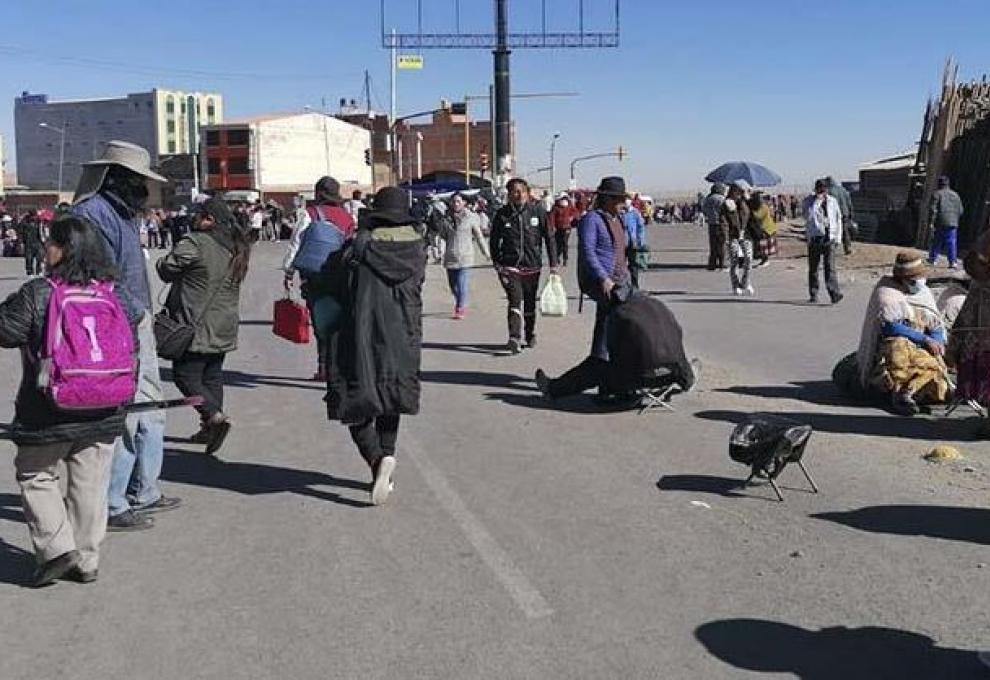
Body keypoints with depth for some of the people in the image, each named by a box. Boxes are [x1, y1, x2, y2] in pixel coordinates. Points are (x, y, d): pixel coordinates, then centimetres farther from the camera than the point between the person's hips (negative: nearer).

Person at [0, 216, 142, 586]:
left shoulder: (36, 294, -15)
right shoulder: (116, 294, -1)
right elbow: (134, 322, 16)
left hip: (47, 413, -4)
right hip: (101, 414, 4)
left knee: (35, 475, 15)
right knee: (89, 485, 13)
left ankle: (56, 547, 5)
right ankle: (86, 561, 20)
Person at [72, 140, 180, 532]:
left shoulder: (122, 213, 17)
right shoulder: (92, 213, -15)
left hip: (138, 326, 11)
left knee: (150, 412, 18)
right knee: (123, 418, -6)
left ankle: (143, 493, 31)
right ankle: (109, 506, 6)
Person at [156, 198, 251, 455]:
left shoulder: (194, 244, -16)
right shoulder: (237, 248, 8)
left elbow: (166, 269, -8)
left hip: (197, 327, -8)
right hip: (225, 328, 8)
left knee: (185, 375, 1)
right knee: (213, 376, 15)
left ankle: (215, 416, -13)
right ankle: (209, 429, 20)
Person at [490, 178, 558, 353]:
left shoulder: (538, 212, -1)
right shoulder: (502, 214, -1)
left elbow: (549, 238, 3)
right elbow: (494, 240, 10)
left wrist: (553, 264, 0)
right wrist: (497, 263, 4)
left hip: (532, 266, 1)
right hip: (510, 266, -1)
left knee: (530, 304, 14)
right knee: (515, 300, -18)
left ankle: (530, 336, 33)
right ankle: (514, 339, -23)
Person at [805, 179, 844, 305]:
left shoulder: (833, 201, 10)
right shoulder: (810, 202, 2)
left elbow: (838, 219, 15)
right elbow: (808, 217, -16)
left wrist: (838, 237, 9)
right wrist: (817, 202, -17)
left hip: (830, 238, 1)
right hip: (814, 238, 0)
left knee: (830, 266, -11)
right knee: (813, 268, 6)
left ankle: (834, 294, -18)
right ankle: (813, 295, 15)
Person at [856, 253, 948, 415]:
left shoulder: (925, 292, 19)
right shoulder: (886, 293, -1)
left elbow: (936, 326, 17)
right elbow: (889, 326, -14)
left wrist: (938, 342, -7)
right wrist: (924, 339, -16)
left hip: (923, 351, 5)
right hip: (893, 346, -5)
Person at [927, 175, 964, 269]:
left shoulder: (937, 194, -3)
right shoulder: (955, 195, 13)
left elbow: (933, 209, -12)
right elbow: (960, 210, 14)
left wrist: (931, 222, -12)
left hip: (941, 223, -3)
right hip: (953, 223, 3)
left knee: (937, 241, 10)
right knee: (951, 243, 2)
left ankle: (933, 259, 17)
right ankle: (952, 262, -5)